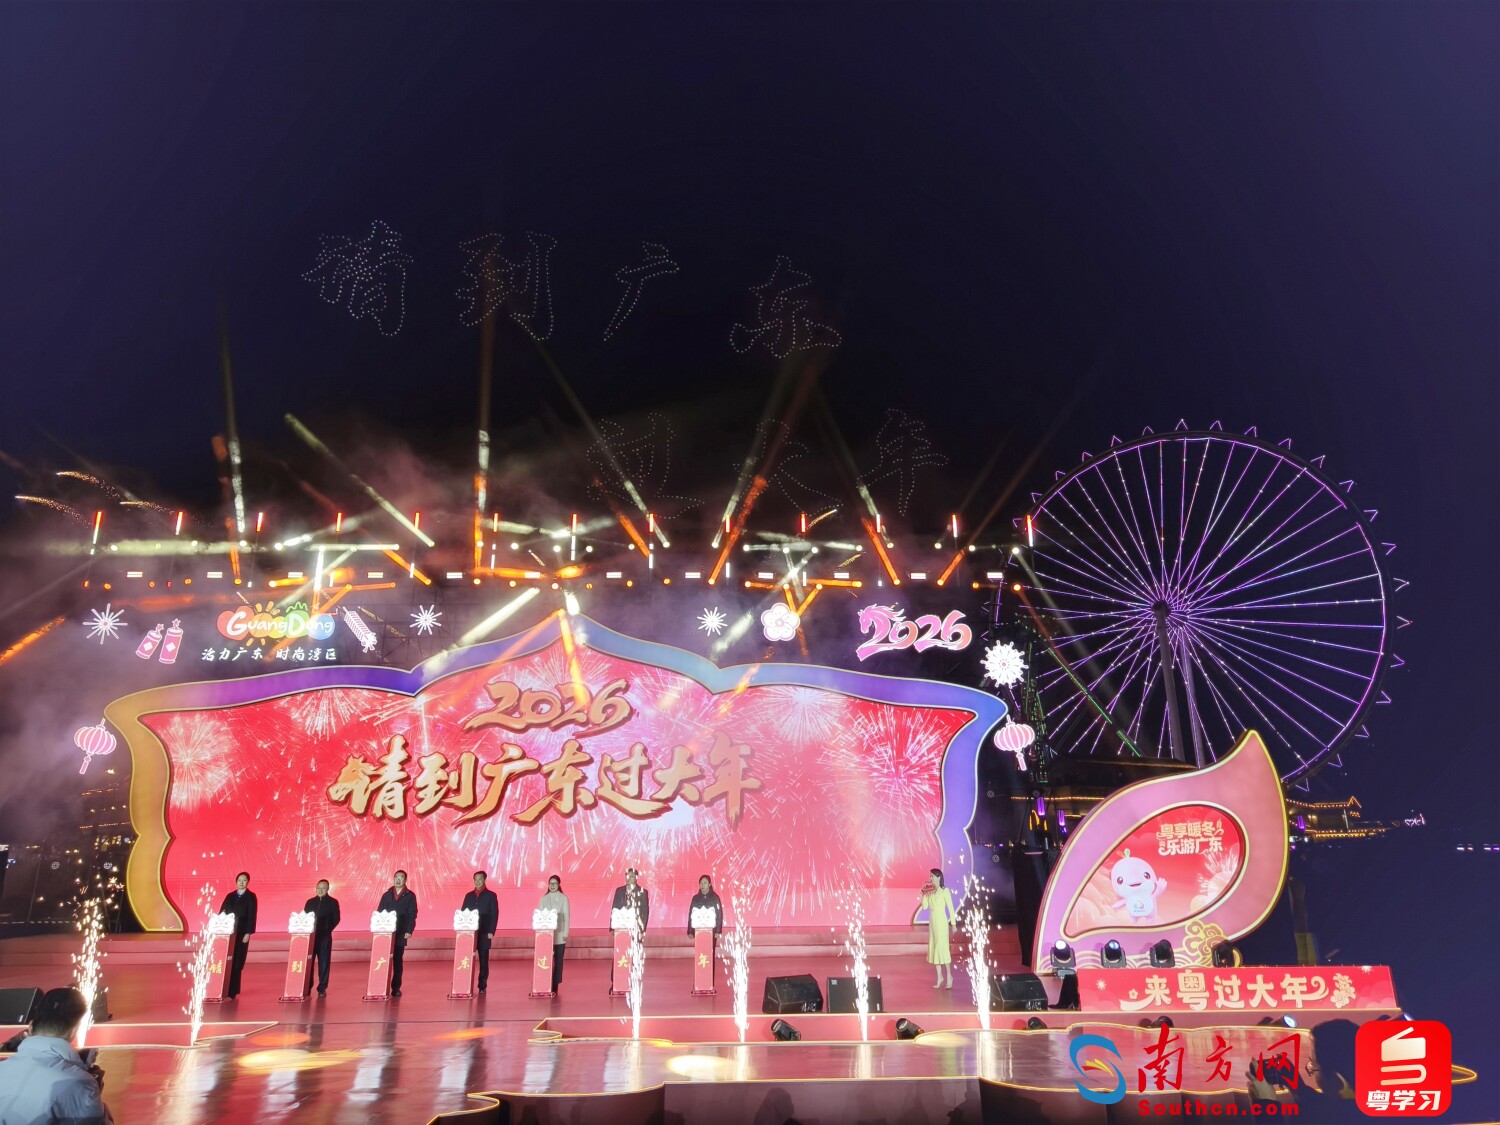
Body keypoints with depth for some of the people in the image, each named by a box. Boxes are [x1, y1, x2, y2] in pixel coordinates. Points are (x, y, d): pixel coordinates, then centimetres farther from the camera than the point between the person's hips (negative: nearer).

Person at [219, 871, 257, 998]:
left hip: (241, 934, -3)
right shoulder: (230, 896, 11)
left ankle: (231, 992, 2)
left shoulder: (251, 897, 0)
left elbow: (252, 915, -6)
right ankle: (223, 990, 11)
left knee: (236, 963, -2)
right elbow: (222, 912, 10)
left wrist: (248, 933, -13)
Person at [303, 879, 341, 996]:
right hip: (310, 936, 2)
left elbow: (336, 919, 0)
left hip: (325, 936, -2)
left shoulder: (333, 902, 3)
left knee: (324, 962, 0)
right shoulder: (310, 902, 12)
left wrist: (327, 929, -12)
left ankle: (322, 988, 6)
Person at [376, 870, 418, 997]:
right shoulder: (387, 895, 10)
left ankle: (396, 987, 8)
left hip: (401, 933, -1)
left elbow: (412, 915, -2)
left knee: (398, 960, 3)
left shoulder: (410, 896, 3)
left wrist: (409, 931, -13)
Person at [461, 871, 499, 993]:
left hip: (484, 933, -3)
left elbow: (494, 915, -2)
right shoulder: (469, 896, 12)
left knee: (483, 960, 2)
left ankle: (482, 985, 7)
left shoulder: (491, 896, 2)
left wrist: (491, 932, -10)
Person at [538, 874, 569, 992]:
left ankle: (555, 984, 5)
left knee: (558, 959, -1)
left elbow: (566, 916, 0)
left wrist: (566, 933, -6)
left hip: (559, 934, -1)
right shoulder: (544, 898, 8)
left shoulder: (563, 898, 3)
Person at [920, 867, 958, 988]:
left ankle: (949, 976, 5)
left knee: (942, 948, -6)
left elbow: (951, 907, -7)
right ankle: (940, 976, 15)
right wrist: (924, 893, -4)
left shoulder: (945, 890, -9)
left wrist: (953, 923, -7)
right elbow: (925, 906, 4)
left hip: (941, 922, -6)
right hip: (932, 922, 6)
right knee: (934, 948, 8)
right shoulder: (930, 891, 7)